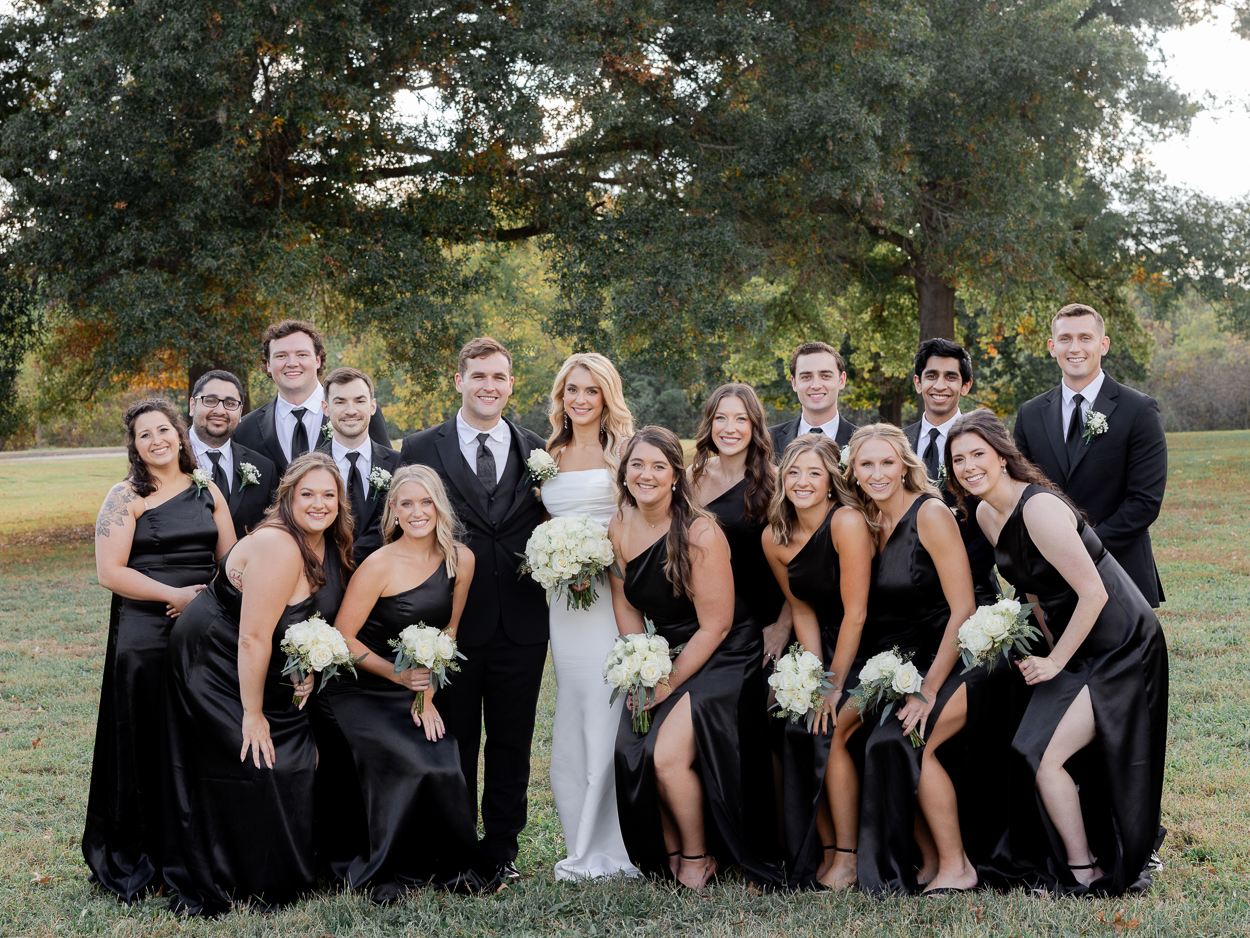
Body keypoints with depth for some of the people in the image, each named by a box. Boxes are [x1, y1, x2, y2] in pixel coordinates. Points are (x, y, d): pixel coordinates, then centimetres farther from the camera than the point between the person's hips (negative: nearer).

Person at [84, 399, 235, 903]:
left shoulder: (207, 493, 11)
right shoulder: (125, 497, -2)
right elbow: (110, 572, -9)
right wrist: (177, 595, -14)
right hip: (144, 638, -4)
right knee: (148, 744, 1)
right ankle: (142, 861, 12)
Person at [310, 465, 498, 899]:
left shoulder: (460, 560, 0)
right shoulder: (380, 565, -15)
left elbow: (448, 631, 8)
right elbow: (342, 637, -11)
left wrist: (427, 695, 0)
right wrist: (400, 675, -18)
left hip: (417, 693, 4)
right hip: (360, 692, -4)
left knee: (446, 765, -19)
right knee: (411, 767, -23)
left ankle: (450, 867, 2)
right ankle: (382, 874, -2)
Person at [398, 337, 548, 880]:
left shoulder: (536, 451, 8)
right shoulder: (421, 449, 3)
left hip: (521, 625, 2)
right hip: (451, 624, -1)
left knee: (512, 744, 9)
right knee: (454, 744, 7)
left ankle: (501, 850, 20)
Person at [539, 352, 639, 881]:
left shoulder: (624, 450, 2)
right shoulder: (551, 455, 16)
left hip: (613, 592, -5)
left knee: (606, 713, -8)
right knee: (572, 718, 3)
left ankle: (604, 851, -3)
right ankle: (584, 844, 9)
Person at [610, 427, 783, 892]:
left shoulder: (700, 533, -19)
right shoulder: (618, 528, 0)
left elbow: (715, 626, -16)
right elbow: (626, 609, 8)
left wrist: (668, 684, -12)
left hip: (721, 660, -6)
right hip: (661, 658, 6)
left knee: (669, 756, -21)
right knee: (632, 755, -13)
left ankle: (698, 857, 3)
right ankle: (669, 855, 8)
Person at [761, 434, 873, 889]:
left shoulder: (847, 522, -20)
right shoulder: (774, 538, 0)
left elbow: (855, 613, -19)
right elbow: (803, 611, 7)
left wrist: (835, 686, -15)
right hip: (828, 654, 6)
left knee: (828, 730, -22)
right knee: (793, 727, -15)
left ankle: (847, 859, -10)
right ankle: (824, 851, -2)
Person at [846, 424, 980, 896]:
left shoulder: (931, 515, -13)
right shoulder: (867, 525, 7)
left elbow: (963, 610, -15)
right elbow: (863, 613, 14)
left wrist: (929, 691, -18)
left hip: (954, 663, -6)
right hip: (901, 669, 6)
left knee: (904, 740, -26)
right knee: (851, 735, -15)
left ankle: (955, 866, -10)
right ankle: (929, 861, -3)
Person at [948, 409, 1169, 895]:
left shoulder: (1039, 508, -24)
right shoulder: (987, 514, 4)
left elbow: (1093, 593, -23)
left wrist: (1056, 663, -15)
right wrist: (1048, 648, 10)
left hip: (1119, 648, -8)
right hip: (1073, 645, 9)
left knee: (1046, 757, -10)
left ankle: (1084, 875, 5)